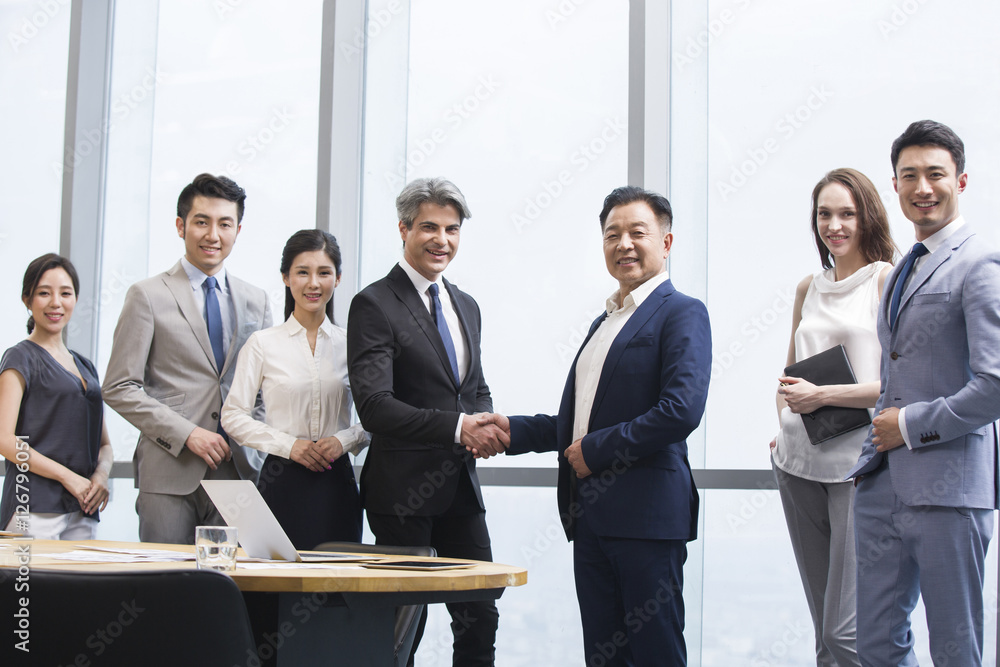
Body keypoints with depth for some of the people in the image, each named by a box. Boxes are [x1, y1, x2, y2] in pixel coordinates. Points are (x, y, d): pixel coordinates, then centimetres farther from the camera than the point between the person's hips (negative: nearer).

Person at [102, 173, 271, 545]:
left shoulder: (256, 301, 15)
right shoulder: (147, 296, 3)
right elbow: (119, 388, -2)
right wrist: (187, 434, -11)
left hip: (238, 472, 3)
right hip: (170, 471, -3)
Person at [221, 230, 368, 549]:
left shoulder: (351, 344, 7)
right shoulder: (263, 344, 2)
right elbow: (233, 416, 1)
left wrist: (344, 440, -8)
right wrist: (289, 444, -10)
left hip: (337, 483, 2)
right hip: (283, 483, -2)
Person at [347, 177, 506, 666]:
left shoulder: (466, 306, 15)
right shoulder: (374, 305, -9)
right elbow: (374, 407, -19)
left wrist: (486, 424, -1)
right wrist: (458, 426, -24)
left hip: (462, 486, 7)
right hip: (404, 492, -7)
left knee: (480, 619, 8)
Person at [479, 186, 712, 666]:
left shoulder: (682, 314, -5)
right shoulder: (605, 321, 22)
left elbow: (681, 411, -19)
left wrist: (595, 449, -14)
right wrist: (514, 431, 10)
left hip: (646, 516, -8)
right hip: (590, 517, 8)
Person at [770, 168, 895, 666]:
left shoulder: (888, 280, -3)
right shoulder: (809, 288, 15)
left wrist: (823, 395, -14)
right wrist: (784, 424, 7)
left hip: (857, 463, -6)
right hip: (800, 463, 6)